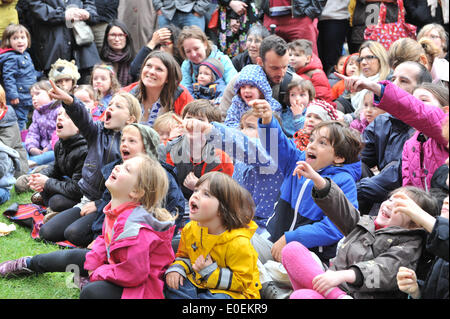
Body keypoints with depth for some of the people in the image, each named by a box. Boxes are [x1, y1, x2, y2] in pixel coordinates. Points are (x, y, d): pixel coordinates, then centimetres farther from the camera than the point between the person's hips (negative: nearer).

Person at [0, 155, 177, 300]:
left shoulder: (134, 227, -35)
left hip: (139, 285, -9)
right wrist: (92, 263, -1)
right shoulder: (115, 210, -5)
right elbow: (105, 239, 13)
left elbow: (133, 274, -31)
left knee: (90, 292, -30)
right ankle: (28, 264, 42)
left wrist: (98, 274, -17)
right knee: (73, 257, 17)